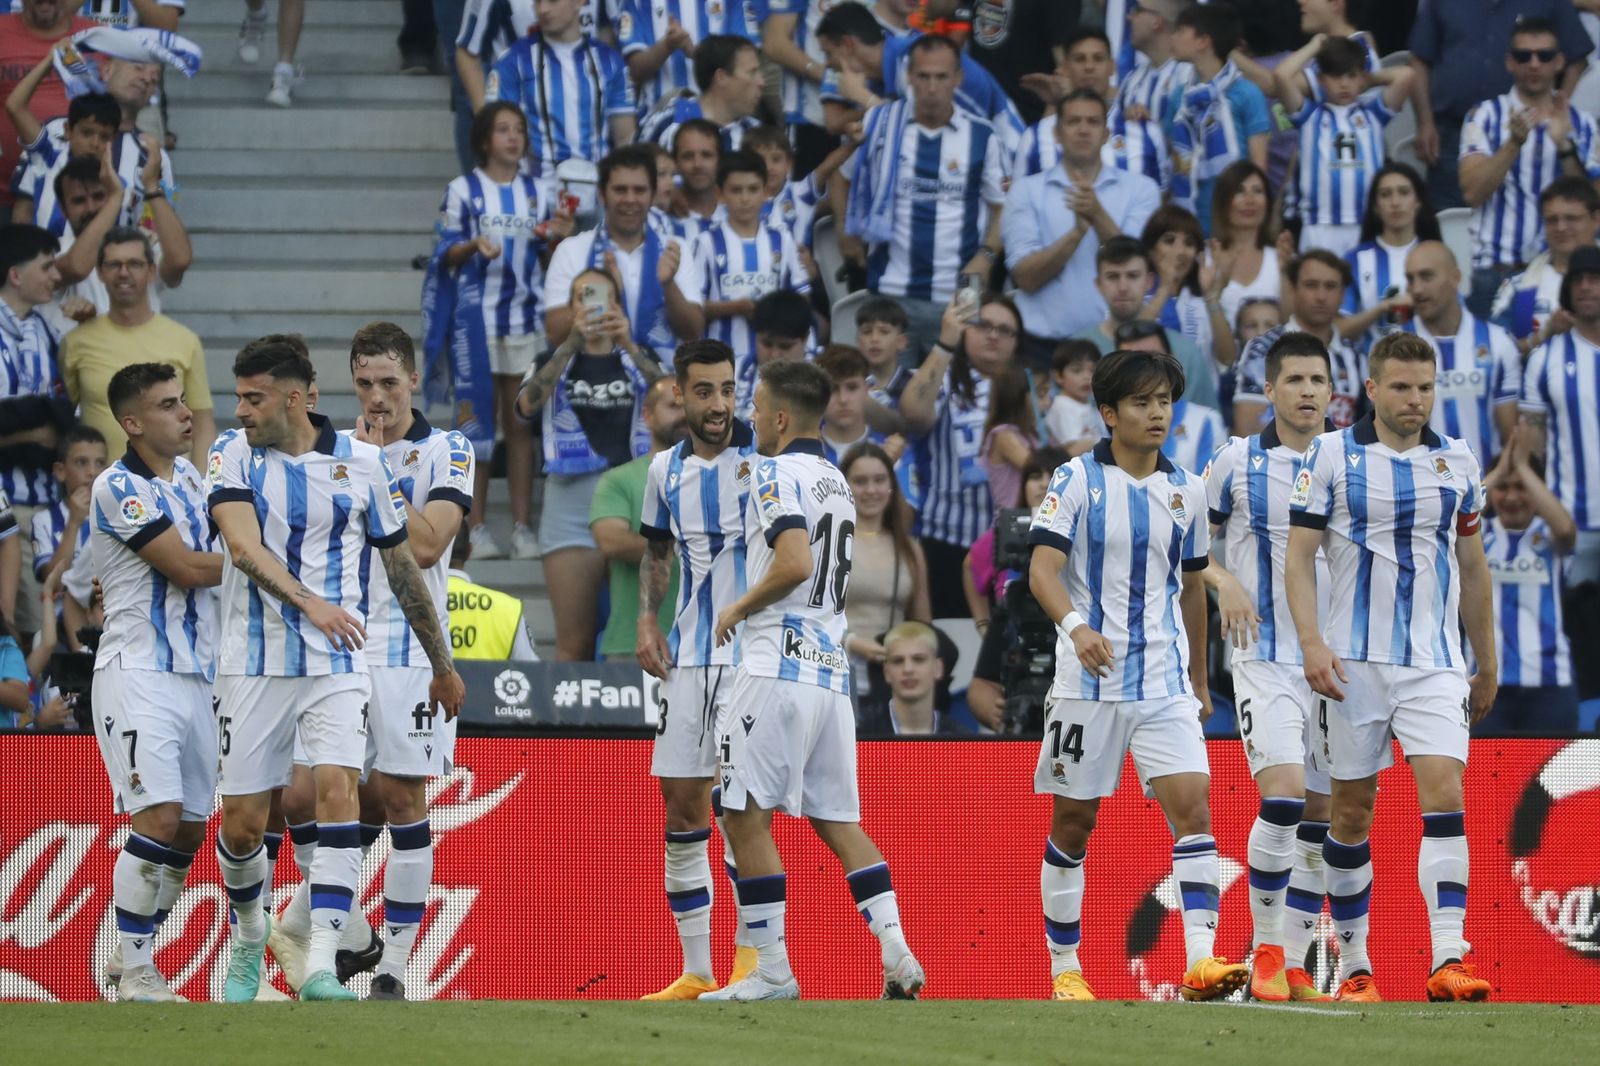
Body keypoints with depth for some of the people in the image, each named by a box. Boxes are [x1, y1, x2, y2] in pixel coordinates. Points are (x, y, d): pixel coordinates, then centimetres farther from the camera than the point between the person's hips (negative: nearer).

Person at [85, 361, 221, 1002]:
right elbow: (186, 568, -15)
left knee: (190, 829, 5)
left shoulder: (188, 475, 14)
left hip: (197, 674, 8)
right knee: (161, 818, -17)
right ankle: (136, 973, -11)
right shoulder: (119, 487, -11)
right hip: (138, 675, -8)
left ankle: (139, 957, 12)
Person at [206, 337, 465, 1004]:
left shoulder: (362, 462, 3)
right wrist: (308, 602, -34)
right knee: (242, 822, 2)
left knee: (336, 788, -21)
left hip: (337, 665, 0)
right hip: (254, 665, 0)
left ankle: (320, 966, -26)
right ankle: (250, 936, 32)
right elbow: (244, 547, -18)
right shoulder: (233, 455, -1)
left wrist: (441, 664, 19)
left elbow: (401, 565, 13)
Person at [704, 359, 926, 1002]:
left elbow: (795, 564, -23)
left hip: (778, 664, -9)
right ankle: (897, 954, -2)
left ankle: (773, 971, -4)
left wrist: (738, 608, -8)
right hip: (832, 667, 9)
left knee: (745, 814, -3)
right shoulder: (835, 481, 19)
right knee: (836, 819, 10)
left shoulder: (778, 474, -9)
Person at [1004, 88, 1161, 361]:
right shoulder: (1026, 191, 6)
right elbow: (1026, 277, -3)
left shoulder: (1140, 189, 6)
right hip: (1043, 344, 0)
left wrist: (1098, 217, -18)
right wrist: (1077, 232, -17)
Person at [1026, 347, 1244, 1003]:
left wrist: (1201, 681, 25)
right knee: (1073, 822, 4)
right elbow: (1043, 569, -13)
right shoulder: (1077, 480, -3)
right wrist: (1076, 626, -32)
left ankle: (1202, 957, -23)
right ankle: (1064, 966, 16)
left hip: (1165, 683, 3)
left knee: (1191, 803, -14)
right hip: (1088, 679, -3)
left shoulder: (1186, 492, 11)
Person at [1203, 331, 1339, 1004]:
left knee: (1322, 815, 4)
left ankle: (1293, 962, 13)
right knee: (1284, 792, -20)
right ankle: (1265, 950, -8)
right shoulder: (1237, 462, 1)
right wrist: (1223, 581, -12)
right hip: (1265, 659, -4)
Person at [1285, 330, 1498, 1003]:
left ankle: (1447, 961, -22)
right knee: (1352, 811, 4)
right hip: (1356, 662, -1)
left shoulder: (1457, 462, 10)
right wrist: (1312, 644, -15)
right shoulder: (1331, 456, 0)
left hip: (1435, 663, 1)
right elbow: (1298, 556, -2)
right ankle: (1354, 964, 15)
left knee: (1445, 797, -15)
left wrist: (1488, 665, 20)